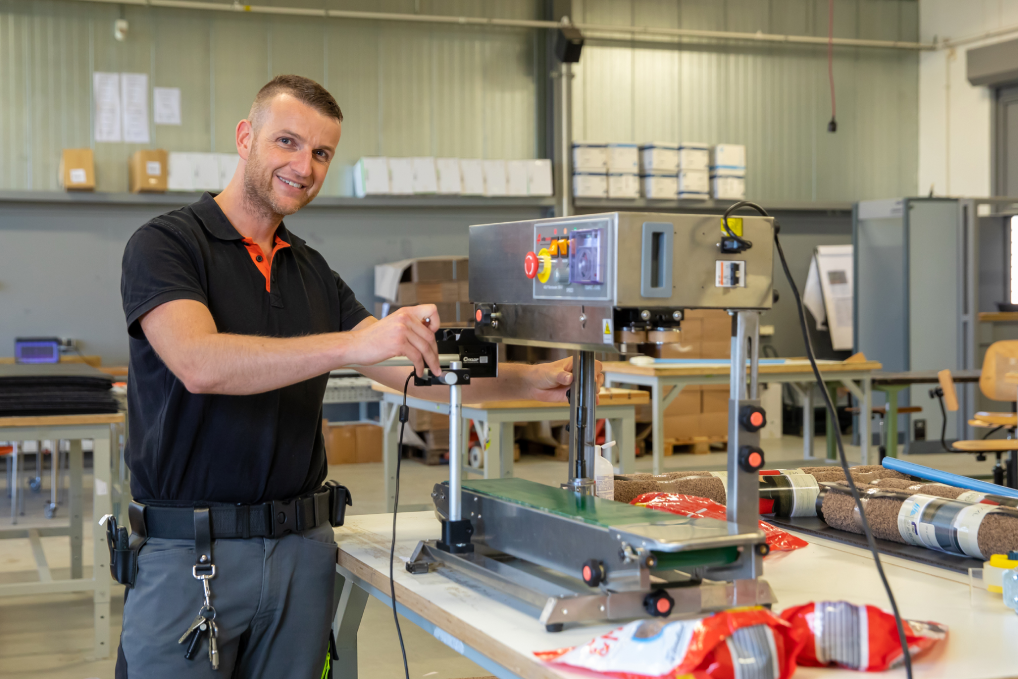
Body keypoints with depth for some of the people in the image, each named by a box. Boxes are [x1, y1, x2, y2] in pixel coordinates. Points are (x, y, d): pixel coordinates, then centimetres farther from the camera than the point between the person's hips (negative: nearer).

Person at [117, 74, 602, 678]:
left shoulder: (313, 273, 13)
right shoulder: (166, 244, -7)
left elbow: (416, 370, 9)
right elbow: (199, 363, -25)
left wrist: (528, 381, -6)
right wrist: (353, 343, -34)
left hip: (303, 548, 6)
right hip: (188, 552, -5)